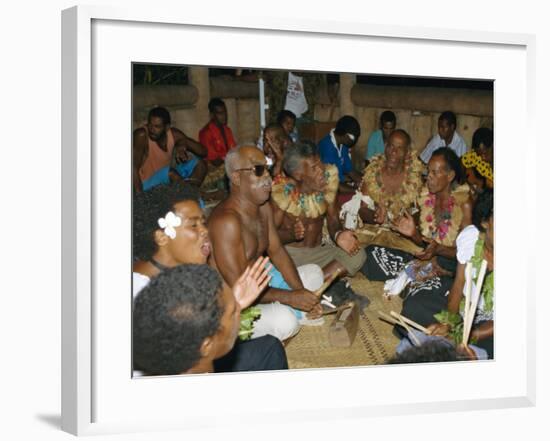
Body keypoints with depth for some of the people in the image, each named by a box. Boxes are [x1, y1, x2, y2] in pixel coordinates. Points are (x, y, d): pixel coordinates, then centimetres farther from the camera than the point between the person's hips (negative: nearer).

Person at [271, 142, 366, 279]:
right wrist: (292, 234, -30)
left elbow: (332, 219, 6)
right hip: (288, 253, -5)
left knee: (358, 255, -22)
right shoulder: (283, 190, -14)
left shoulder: (329, 178, -4)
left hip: (318, 252, 6)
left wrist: (338, 235, -18)